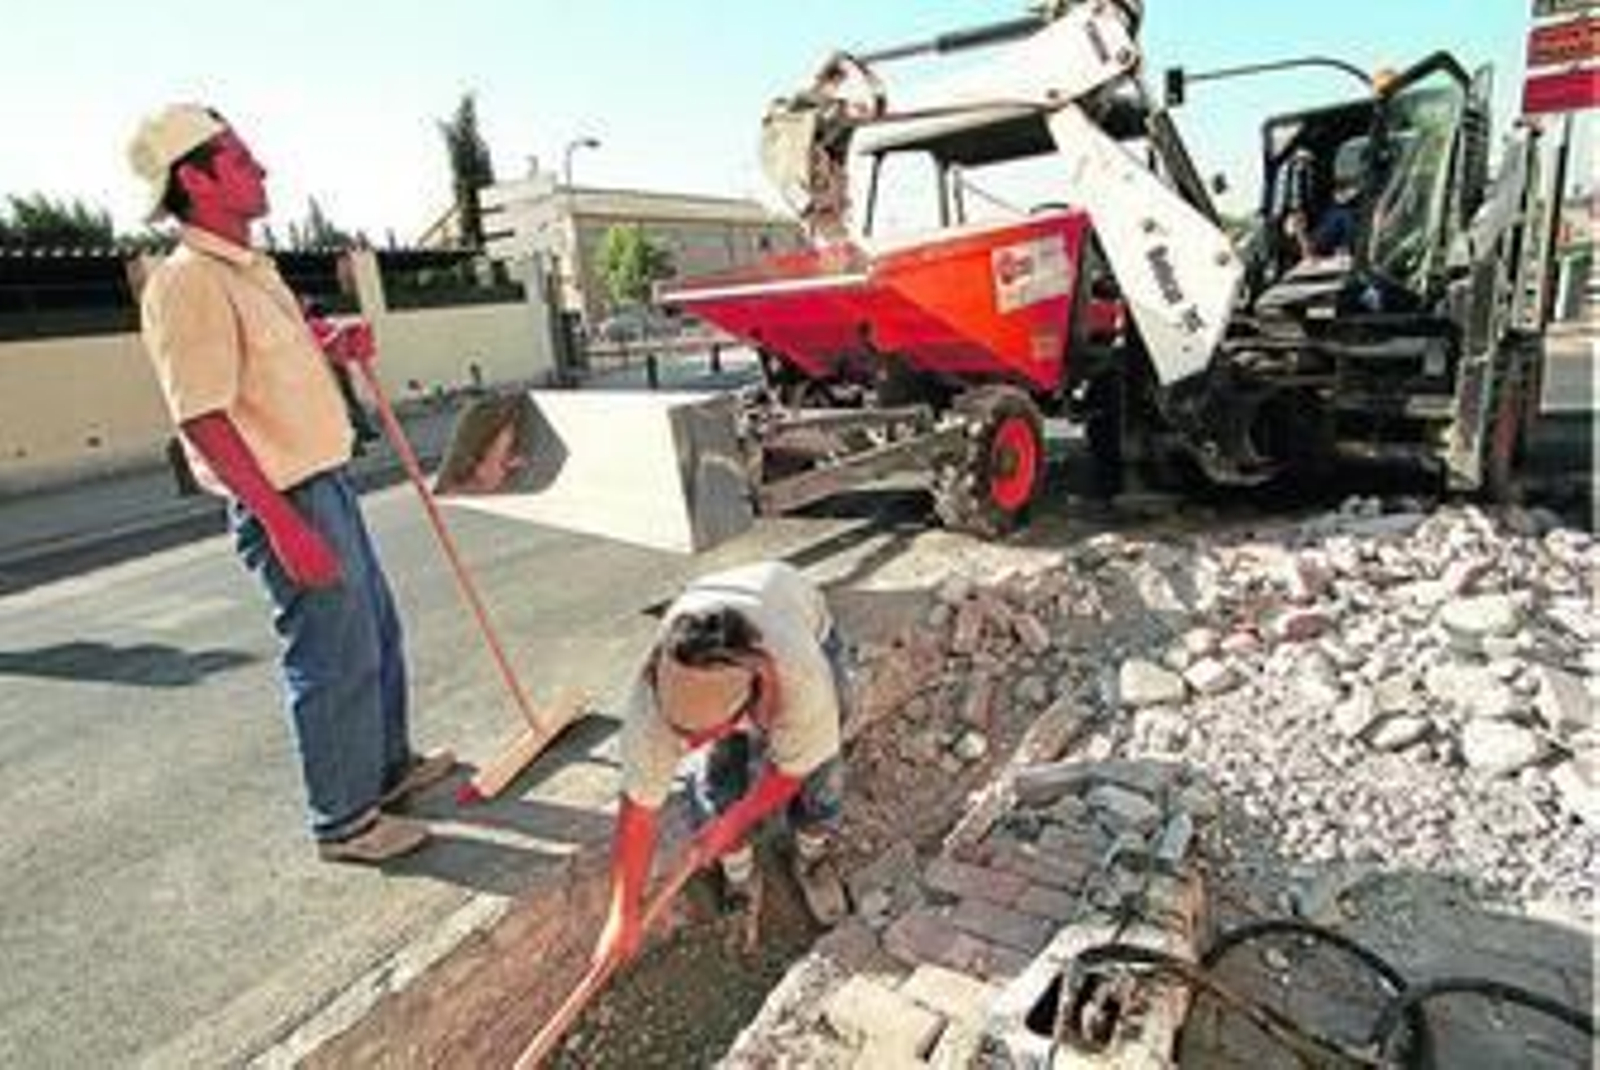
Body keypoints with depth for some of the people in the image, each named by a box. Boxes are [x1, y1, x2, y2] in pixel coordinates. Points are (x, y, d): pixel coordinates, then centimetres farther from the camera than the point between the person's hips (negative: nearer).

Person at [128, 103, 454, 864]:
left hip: (324, 479, 10)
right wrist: (283, 525, -25)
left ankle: (386, 764, 37)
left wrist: (332, 349, 7)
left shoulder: (251, 268, 13)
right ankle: (344, 821, 16)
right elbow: (204, 419, -22)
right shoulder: (186, 283, -17)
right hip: (283, 496, -10)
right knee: (333, 657, -1)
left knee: (376, 628, 19)